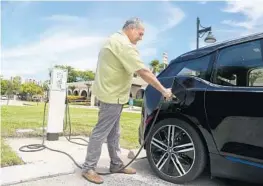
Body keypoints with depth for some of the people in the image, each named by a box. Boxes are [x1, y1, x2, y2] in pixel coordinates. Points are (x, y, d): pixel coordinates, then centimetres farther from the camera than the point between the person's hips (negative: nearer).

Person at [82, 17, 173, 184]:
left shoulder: (115, 40, 18)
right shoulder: (123, 44, -18)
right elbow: (143, 72, -22)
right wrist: (163, 90, -16)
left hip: (111, 92, 11)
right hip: (112, 95, -11)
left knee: (113, 133, 15)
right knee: (101, 132, -2)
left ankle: (116, 164, 26)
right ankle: (89, 168, 11)